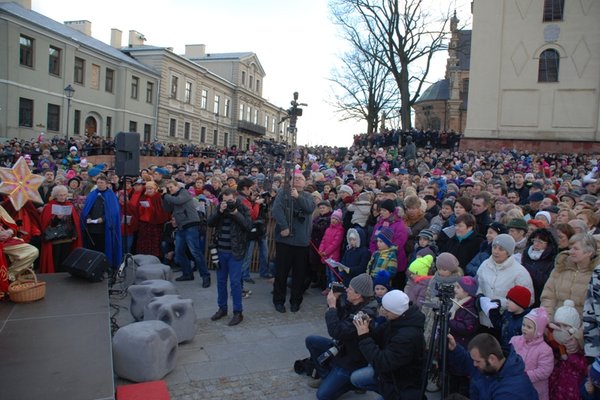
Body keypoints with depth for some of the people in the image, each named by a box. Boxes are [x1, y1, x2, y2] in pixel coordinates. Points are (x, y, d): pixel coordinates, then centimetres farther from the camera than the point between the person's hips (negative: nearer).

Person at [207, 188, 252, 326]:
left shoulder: (243, 209, -4)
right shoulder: (220, 208, 6)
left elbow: (249, 226, -14)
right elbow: (210, 223, -3)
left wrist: (236, 213, -22)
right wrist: (220, 211, -18)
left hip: (235, 252, -4)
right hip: (220, 251, 4)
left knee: (235, 282, -3)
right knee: (221, 281, 13)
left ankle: (238, 312, 7)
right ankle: (222, 308, 28)